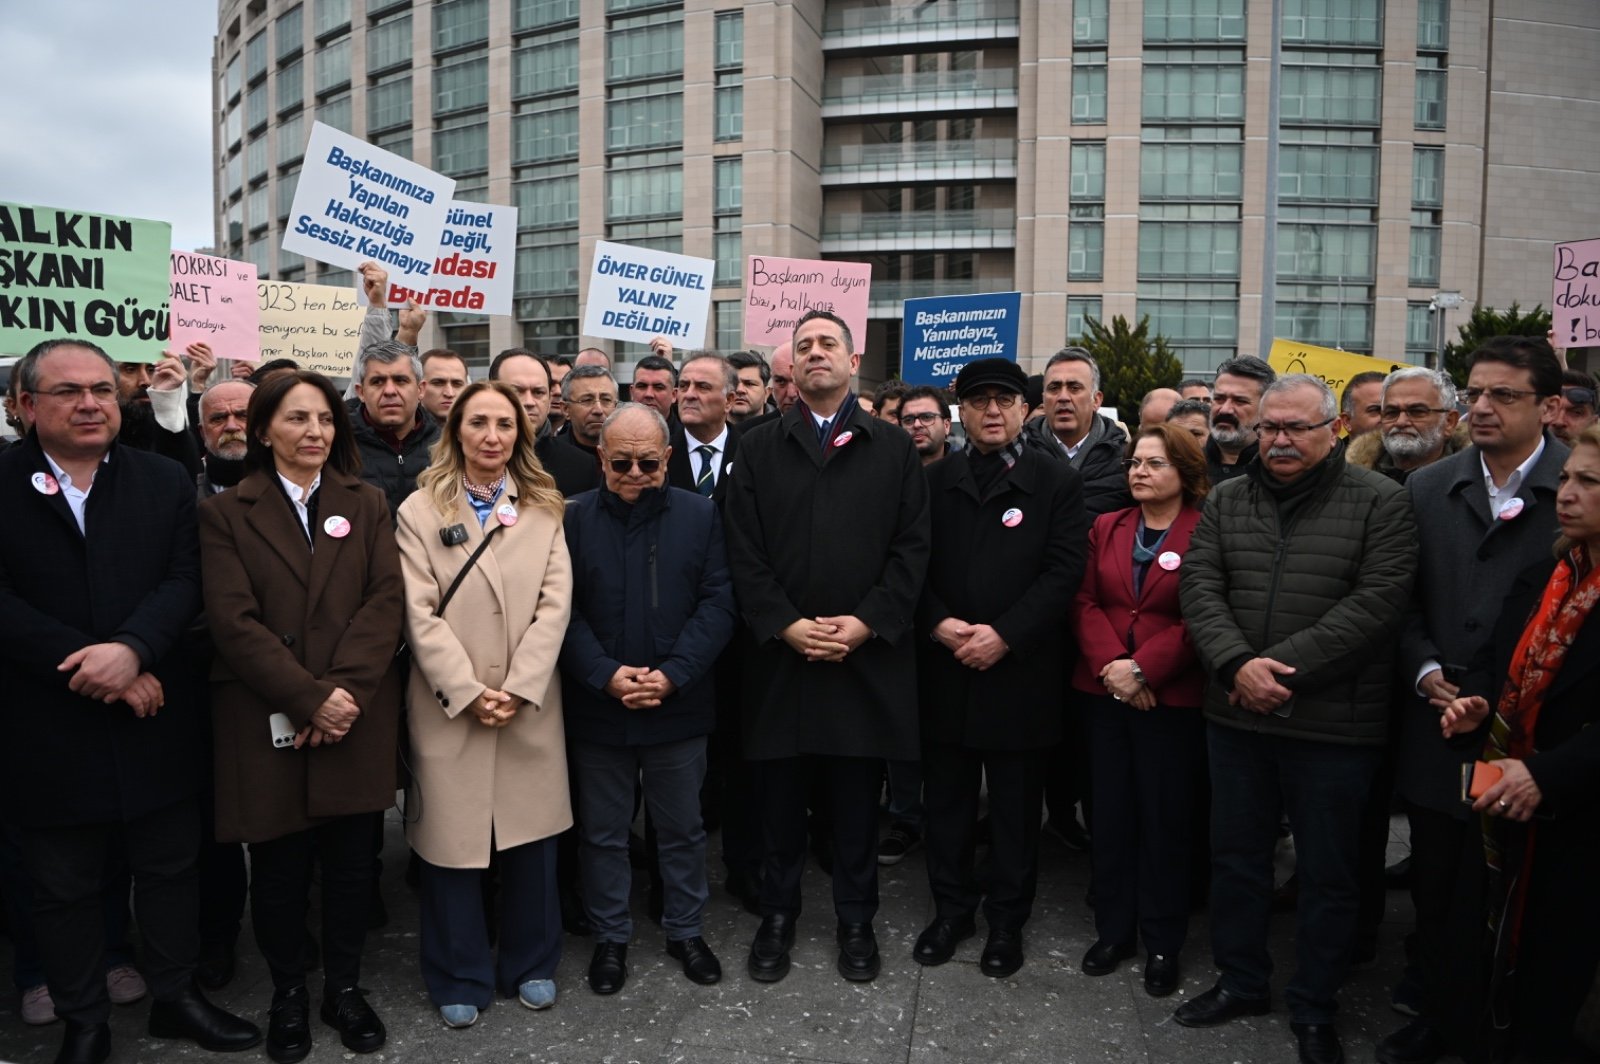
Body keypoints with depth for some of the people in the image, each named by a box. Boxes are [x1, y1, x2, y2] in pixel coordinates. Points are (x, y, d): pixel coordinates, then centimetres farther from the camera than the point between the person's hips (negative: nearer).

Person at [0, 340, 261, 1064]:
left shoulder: (167, 482, 3)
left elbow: (185, 579, -6)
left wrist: (130, 648, -23)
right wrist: (89, 665, -18)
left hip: (154, 725, 1)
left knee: (169, 868, 15)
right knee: (65, 888, 14)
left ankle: (176, 996, 34)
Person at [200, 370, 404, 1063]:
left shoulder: (366, 505, 9)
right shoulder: (225, 513, 2)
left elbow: (386, 601, -2)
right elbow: (234, 621, -8)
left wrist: (345, 691, -15)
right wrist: (310, 698, -16)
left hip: (356, 718, 2)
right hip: (266, 720, -1)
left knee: (349, 862, 9)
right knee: (278, 868, 9)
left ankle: (344, 986, 28)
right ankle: (287, 994, 29)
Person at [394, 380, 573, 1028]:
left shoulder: (543, 509, 7)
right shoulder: (420, 511, 1)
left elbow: (555, 603, -2)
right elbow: (420, 614, -6)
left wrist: (519, 689, -11)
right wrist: (469, 692, -13)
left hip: (530, 703, 2)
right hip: (449, 705, -1)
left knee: (531, 836, 9)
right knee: (453, 838, 5)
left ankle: (531, 964, 28)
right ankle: (460, 979, 24)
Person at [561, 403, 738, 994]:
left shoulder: (701, 515, -1)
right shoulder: (572, 519, -2)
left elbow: (718, 604, -6)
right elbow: (564, 611, -5)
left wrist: (672, 675, -16)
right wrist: (606, 675, -17)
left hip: (679, 706, 0)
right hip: (597, 707, 0)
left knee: (682, 828, 14)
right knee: (603, 831, 13)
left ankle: (686, 931, 33)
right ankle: (610, 937, 32)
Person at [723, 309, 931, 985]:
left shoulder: (894, 450, 7)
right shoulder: (758, 450, 7)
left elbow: (912, 549, 0)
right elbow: (744, 554, 0)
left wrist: (865, 622, -11)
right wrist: (786, 625, -11)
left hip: (867, 657, 0)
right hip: (780, 655, 0)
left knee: (858, 803, 10)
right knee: (781, 800, 11)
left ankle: (856, 922, 28)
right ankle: (777, 918, 28)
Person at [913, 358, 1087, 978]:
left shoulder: (1058, 481, 1)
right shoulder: (933, 480, 8)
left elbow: (1063, 571, -7)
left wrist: (1003, 634, -15)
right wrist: (938, 622, -12)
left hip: (1020, 670, -2)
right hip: (943, 670, 2)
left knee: (1015, 806, 9)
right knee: (946, 800, 12)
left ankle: (1007, 920, 24)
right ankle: (951, 909, 28)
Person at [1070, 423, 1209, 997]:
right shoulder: (1106, 528, 9)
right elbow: (1085, 601, 3)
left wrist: (1143, 669, -17)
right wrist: (1111, 664, -12)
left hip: (1172, 697, -4)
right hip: (1106, 692, 4)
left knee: (1165, 819, 6)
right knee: (1110, 814, 11)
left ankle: (1163, 942, 21)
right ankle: (1113, 929, 25)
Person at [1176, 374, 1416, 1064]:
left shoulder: (1380, 502, -4)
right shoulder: (1226, 501, 8)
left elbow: (1378, 600, -14)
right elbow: (1199, 586, -1)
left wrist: (1284, 667, -18)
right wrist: (1237, 663, -17)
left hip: (1333, 723, -3)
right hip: (1236, 716, 4)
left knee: (1327, 874, 10)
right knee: (1236, 857, 16)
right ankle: (1241, 982, 35)